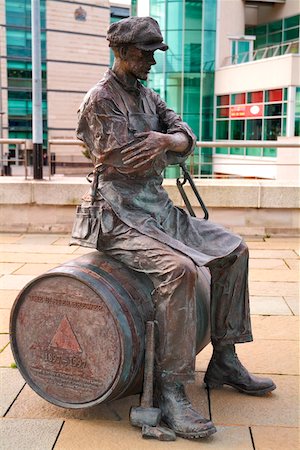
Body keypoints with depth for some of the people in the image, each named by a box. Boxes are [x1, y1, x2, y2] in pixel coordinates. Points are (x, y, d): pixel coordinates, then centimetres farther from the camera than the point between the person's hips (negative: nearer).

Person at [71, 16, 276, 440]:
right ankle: (171, 391, -23)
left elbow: (186, 137, 5)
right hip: (119, 214, -9)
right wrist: (168, 151, -4)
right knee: (178, 268, -33)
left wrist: (166, 139, -19)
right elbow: (122, 162, -20)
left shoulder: (147, 96, 17)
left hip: (156, 207, 9)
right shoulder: (100, 99, -8)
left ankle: (224, 361, 10)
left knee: (234, 249, 3)